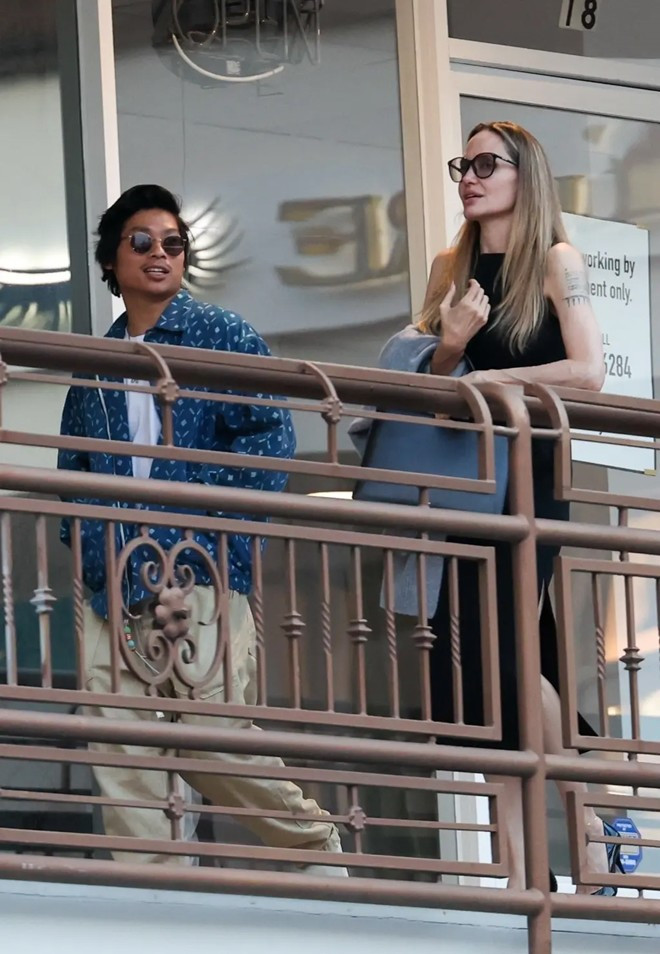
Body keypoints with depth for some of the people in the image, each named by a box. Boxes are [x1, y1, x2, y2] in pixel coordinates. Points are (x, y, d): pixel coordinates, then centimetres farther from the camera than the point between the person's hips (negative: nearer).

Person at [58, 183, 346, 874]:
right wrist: (85, 540, 3)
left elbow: (270, 437, -4)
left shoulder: (221, 337, 7)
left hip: (199, 579, -5)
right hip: (111, 586, 5)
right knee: (120, 759, -5)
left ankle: (317, 850, 13)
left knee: (216, 744, -9)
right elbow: (70, 465, 22)